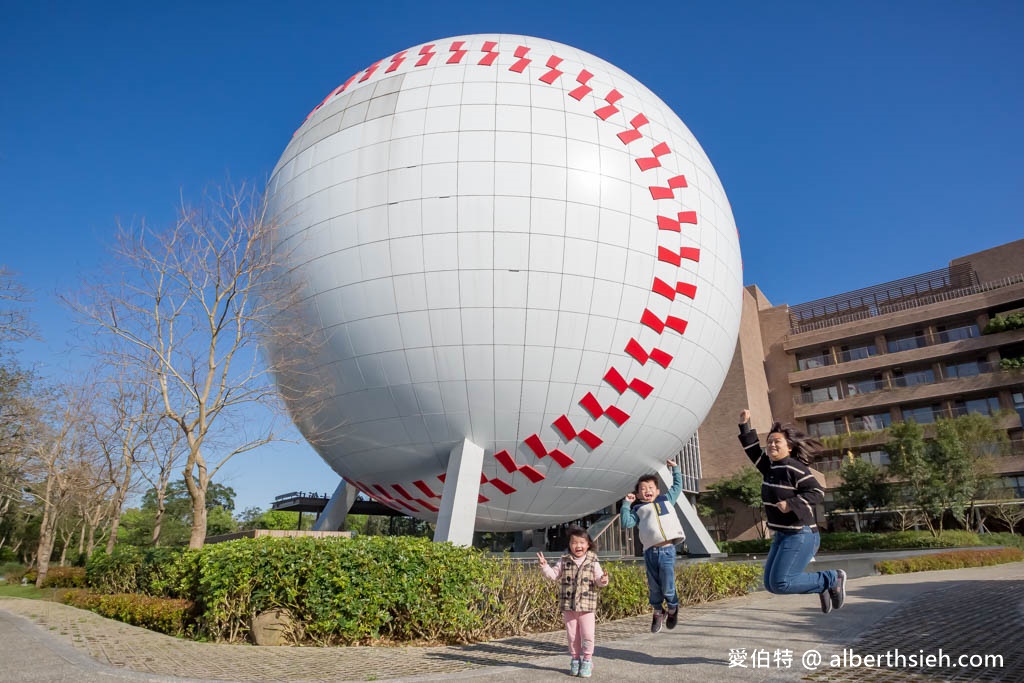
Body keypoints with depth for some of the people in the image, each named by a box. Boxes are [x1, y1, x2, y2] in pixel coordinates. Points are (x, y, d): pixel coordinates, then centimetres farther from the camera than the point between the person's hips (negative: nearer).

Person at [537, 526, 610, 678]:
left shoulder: (593, 562, 0)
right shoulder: (564, 561, 2)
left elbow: (598, 580, 0)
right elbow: (554, 574, 3)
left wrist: (603, 580, -22)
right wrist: (545, 566, -13)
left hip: (587, 606, -1)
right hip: (568, 606, 1)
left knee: (587, 635, -2)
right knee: (572, 635, 10)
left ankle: (587, 660, 17)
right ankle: (575, 659, 27)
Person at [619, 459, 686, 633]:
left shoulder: (666, 500, 19)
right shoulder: (638, 509, 13)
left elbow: (677, 486, 33)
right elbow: (626, 523, 1)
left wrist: (675, 469, 33)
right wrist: (626, 504, 3)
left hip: (667, 550, 0)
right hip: (650, 551, 0)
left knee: (668, 587, -3)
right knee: (654, 587, 8)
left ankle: (672, 608, 28)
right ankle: (658, 612, 34)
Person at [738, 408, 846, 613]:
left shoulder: (795, 468, -15)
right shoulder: (770, 466, 8)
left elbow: (817, 492, -20)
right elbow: (753, 451, 21)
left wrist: (791, 504, -29)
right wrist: (744, 425, 18)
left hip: (800, 535, -9)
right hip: (781, 535, 9)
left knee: (780, 583, -13)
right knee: (770, 584, 8)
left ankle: (832, 579, 6)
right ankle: (822, 585, 24)